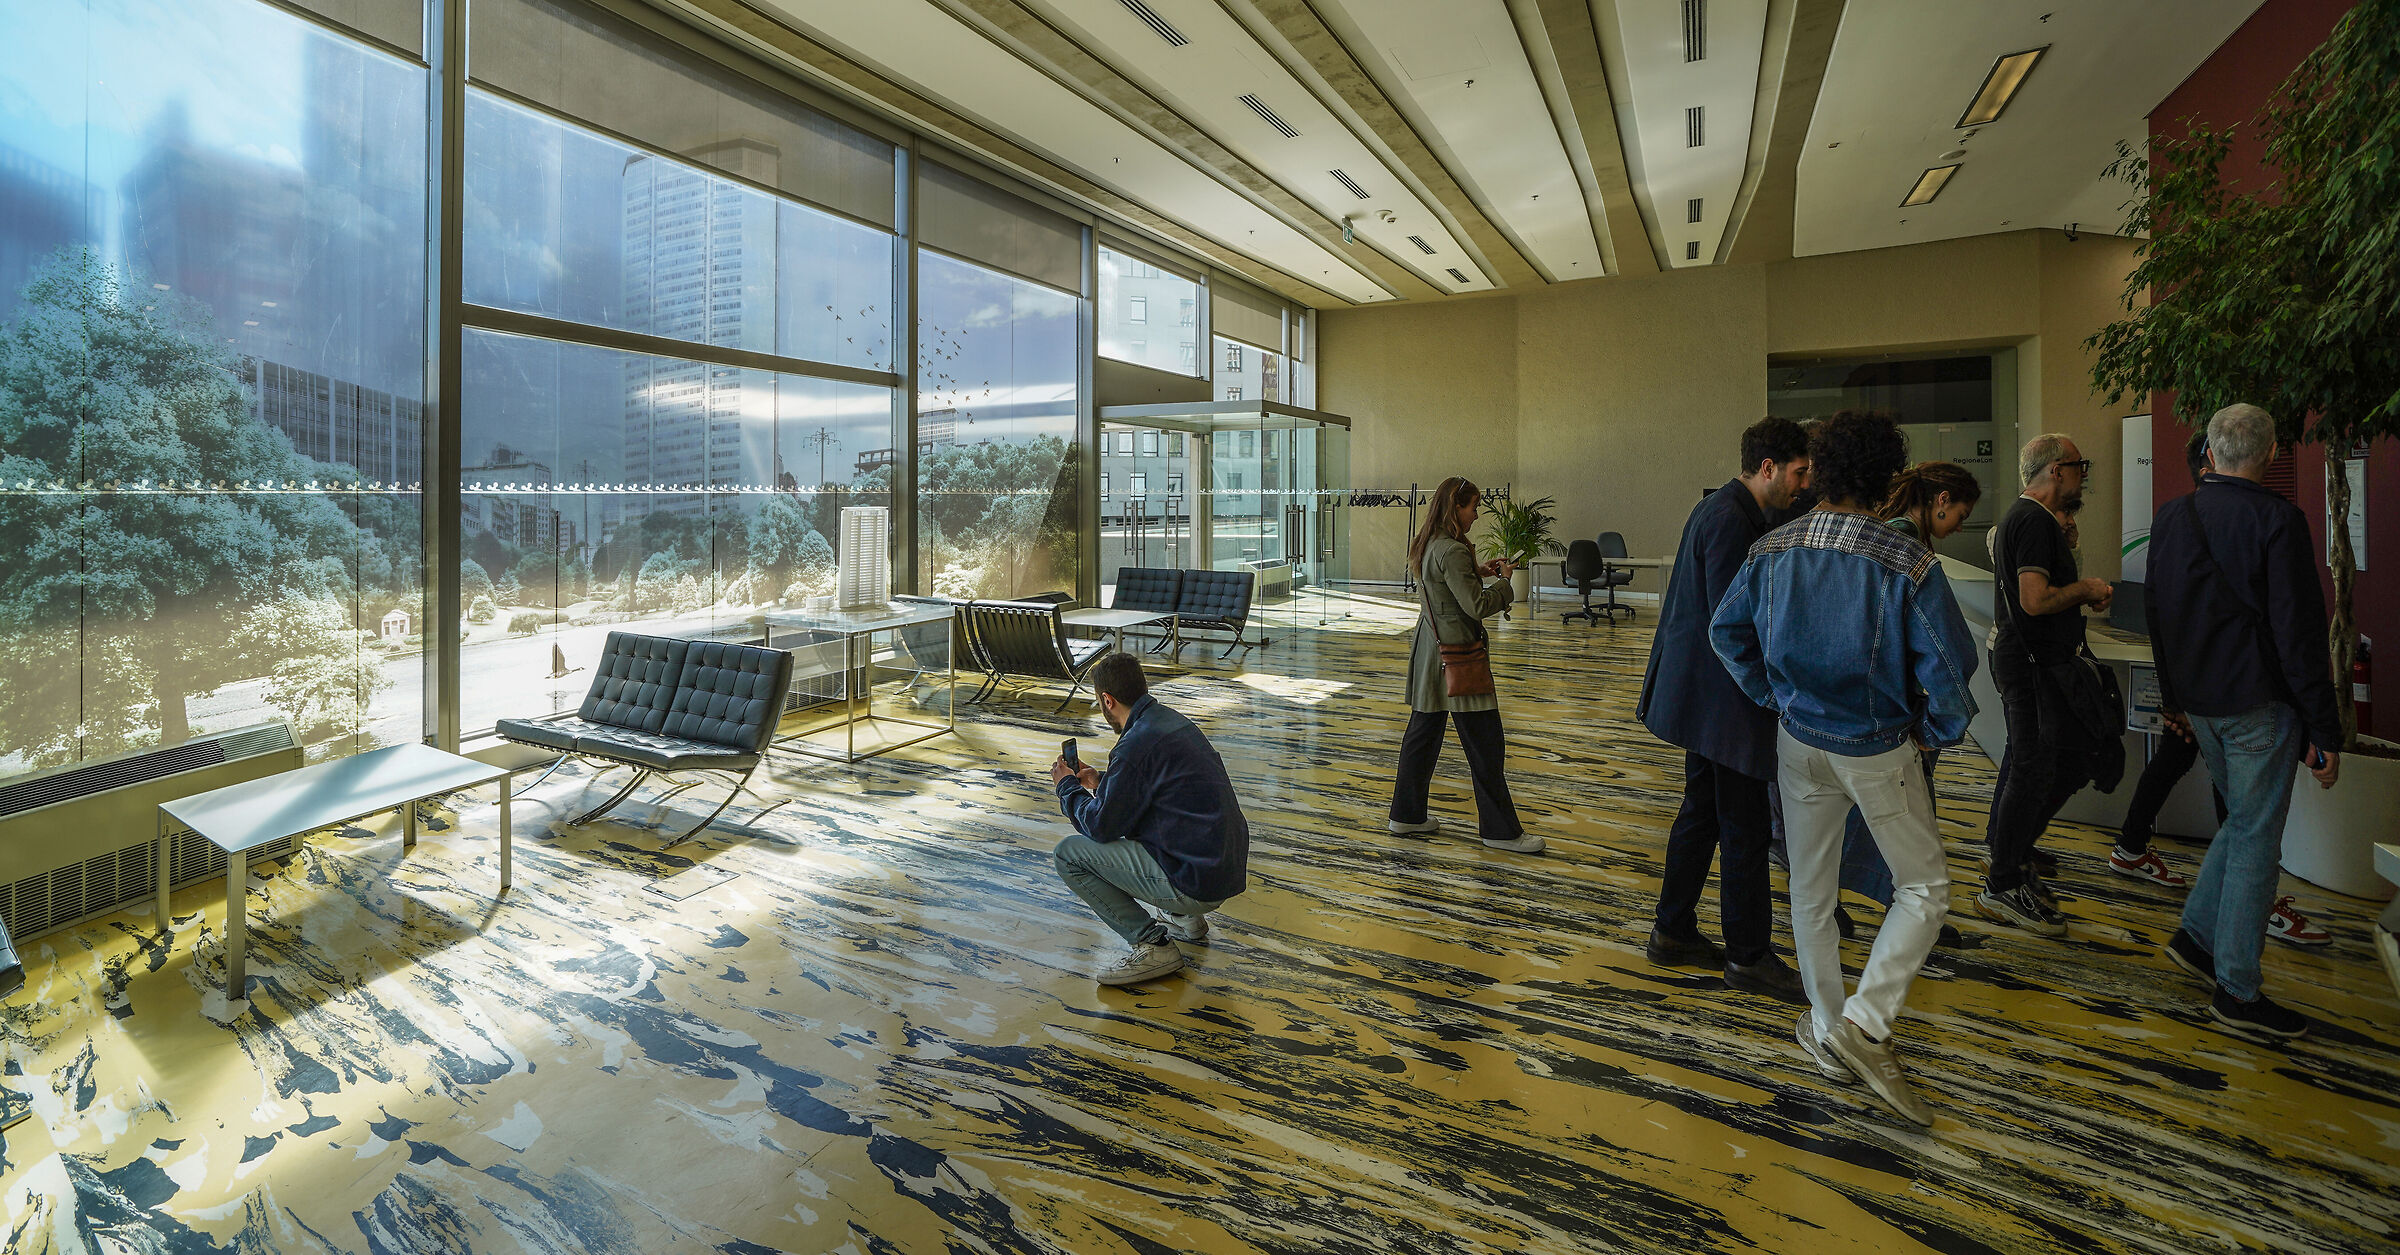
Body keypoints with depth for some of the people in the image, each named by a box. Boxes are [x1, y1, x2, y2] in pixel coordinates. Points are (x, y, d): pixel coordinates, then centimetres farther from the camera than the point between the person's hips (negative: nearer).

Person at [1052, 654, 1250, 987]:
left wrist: (1067, 787, 7)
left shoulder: (1137, 744, -18)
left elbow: (1101, 826, -10)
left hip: (1196, 882, -9)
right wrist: (1101, 781, 29)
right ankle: (1185, 918, 23)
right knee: (1130, 823, 30)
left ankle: (1152, 945, -3)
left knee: (1068, 854, -2)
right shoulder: (1173, 721, 10)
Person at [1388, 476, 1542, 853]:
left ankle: (1407, 815, 24)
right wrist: (1503, 581, -5)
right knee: (1485, 743, 0)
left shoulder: (1427, 546, 9)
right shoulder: (1452, 551, -20)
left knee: (1422, 733, 15)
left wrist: (1479, 572, 12)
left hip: (1430, 650, 10)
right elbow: (1477, 606, -20)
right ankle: (1500, 830, 9)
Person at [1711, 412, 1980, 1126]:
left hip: (1800, 740, 4)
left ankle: (1827, 1029, 30)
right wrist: (1939, 734, 1)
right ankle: (1864, 1022, 2)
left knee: (1810, 890, 16)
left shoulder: (1773, 551, -8)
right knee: (1924, 886, 15)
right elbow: (1949, 666, -17)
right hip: (1879, 751, -3)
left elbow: (1726, 631, 1)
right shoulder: (1909, 565, -19)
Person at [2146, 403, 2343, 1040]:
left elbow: (2158, 615, 13)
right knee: (2255, 837, 2)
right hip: (2259, 702, -6)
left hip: (2199, 700, 6)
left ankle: (2197, 935, 22)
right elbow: (2300, 634, -15)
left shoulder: (2171, 516, 5)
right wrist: (2324, 732, -9)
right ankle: (2237, 991, 10)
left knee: (2243, 820, 22)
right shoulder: (2277, 520, -14)